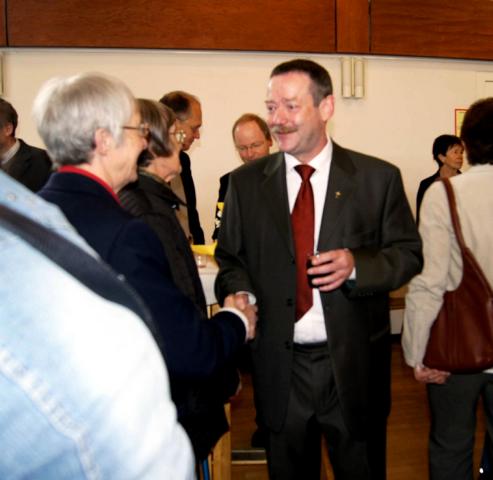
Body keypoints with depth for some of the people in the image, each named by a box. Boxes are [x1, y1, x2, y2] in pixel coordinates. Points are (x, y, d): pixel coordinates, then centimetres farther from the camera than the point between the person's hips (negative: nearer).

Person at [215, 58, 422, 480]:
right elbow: (230, 257, 7)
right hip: (280, 367, 2)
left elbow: (408, 253, -1)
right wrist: (239, 292, -14)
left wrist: (357, 266, -19)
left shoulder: (378, 177, -4)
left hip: (355, 365, -1)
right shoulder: (246, 183, 1)